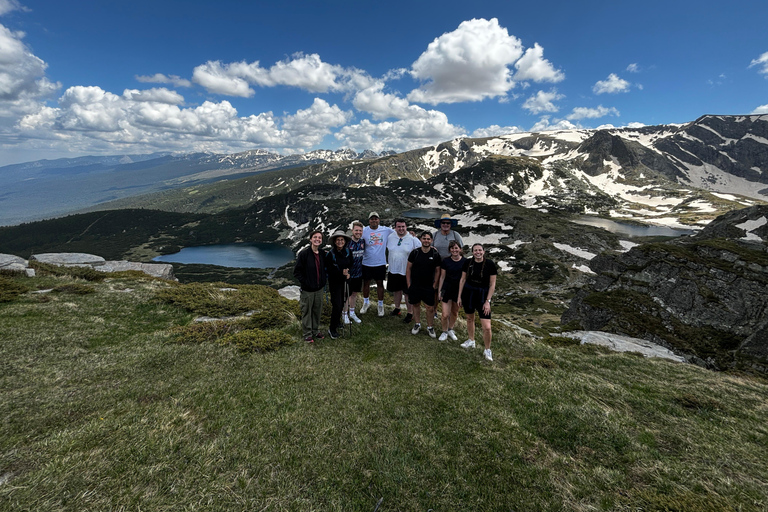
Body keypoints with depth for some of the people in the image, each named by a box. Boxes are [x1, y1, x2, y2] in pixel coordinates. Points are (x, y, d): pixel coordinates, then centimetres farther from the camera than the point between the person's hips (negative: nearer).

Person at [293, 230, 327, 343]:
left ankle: (316, 330, 33)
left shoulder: (322, 254, 2)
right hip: (307, 290, -5)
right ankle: (307, 334, 21)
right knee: (307, 312, 7)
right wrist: (305, 282, -13)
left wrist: (323, 281, 9)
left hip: (319, 288, 5)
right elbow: (297, 272, -10)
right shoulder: (304, 254, -13)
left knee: (317, 310, 15)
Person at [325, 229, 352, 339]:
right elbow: (329, 270, -13)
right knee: (337, 305, -8)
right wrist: (341, 273, -22)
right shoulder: (330, 254, -13)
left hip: (344, 281, 5)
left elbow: (350, 265, 13)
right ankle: (332, 328, 6)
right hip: (334, 282, -5)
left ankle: (337, 321, 38)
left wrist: (347, 273, -7)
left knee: (342, 303, 13)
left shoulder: (348, 252, 1)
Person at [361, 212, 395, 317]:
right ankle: (366, 302, 36)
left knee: (380, 283, 11)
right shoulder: (364, 231, -5)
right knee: (366, 283, 14)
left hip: (380, 263, 0)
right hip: (367, 263, 0)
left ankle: (381, 305, 27)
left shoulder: (386, 230, -1)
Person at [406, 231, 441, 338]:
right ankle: (417, 324, 33)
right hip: (414, 285, 1)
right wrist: (409, 284, -1)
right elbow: (408, 268, 1)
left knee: (430, 307, 1)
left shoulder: (435, 254, -4)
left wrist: (435, 284, -1)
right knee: (416, 305, 14)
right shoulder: (415, 252, -5)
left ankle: (430, 327, 20)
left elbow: (437, 270, 4)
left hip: (429, 286, -1)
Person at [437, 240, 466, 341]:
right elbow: (442, 276, 3)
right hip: (447, 289, -1)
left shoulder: (465, 262, -5)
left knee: (455, 312, 16)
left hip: (459, 290, 1)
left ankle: (450, 330, 40)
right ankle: (444, 332, 21)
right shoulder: (445, 261, -4)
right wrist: (439, 290, 3)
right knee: (445, 314, -5)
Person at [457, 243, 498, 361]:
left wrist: (487, 301, -10)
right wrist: (459, 296, 7)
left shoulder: (490, 264, -12)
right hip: (468, 293, 3)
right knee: (470, 318, 20)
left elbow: (492, 284, -7)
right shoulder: (468, 263, -4)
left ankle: (487, 350, 16)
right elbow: (463, 279, 5)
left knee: (487, 327, -7)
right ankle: (471, 341, 44)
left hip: (483, 295, -3)